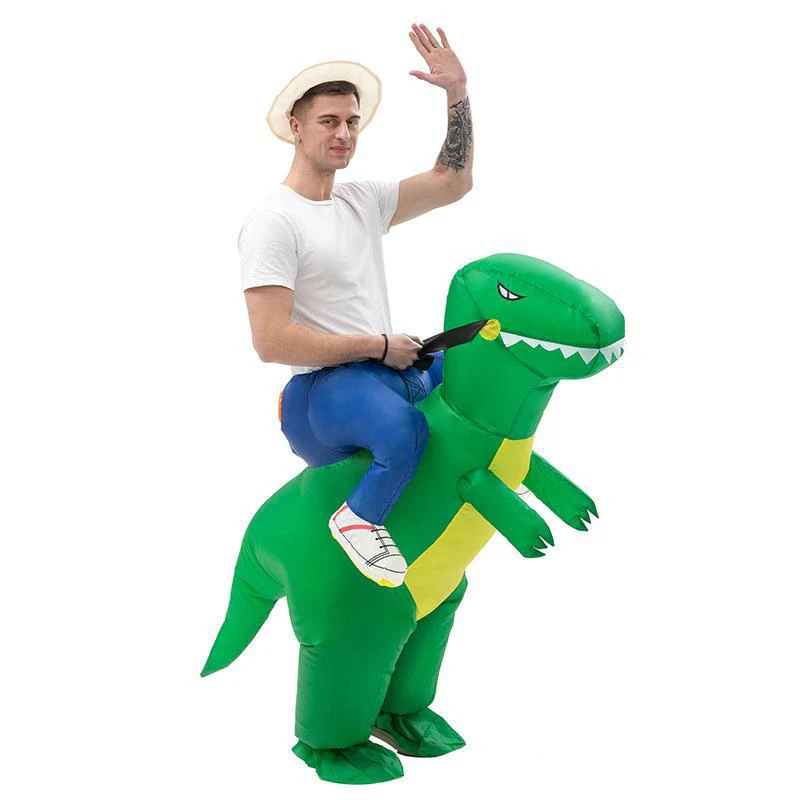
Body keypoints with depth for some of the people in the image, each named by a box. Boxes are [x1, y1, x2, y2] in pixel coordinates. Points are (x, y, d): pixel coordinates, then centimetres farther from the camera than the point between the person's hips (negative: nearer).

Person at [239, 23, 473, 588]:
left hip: (386, 371, 9)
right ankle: (358, 519, -12)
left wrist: (457, 92, 5)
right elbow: (271, 341, -20)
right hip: (321, 392, -9)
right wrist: (379, 346, -14)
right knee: (406, 425, -40)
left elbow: (454, 182, 17)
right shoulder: (274, 223, -11)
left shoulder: (363, 201, 13)